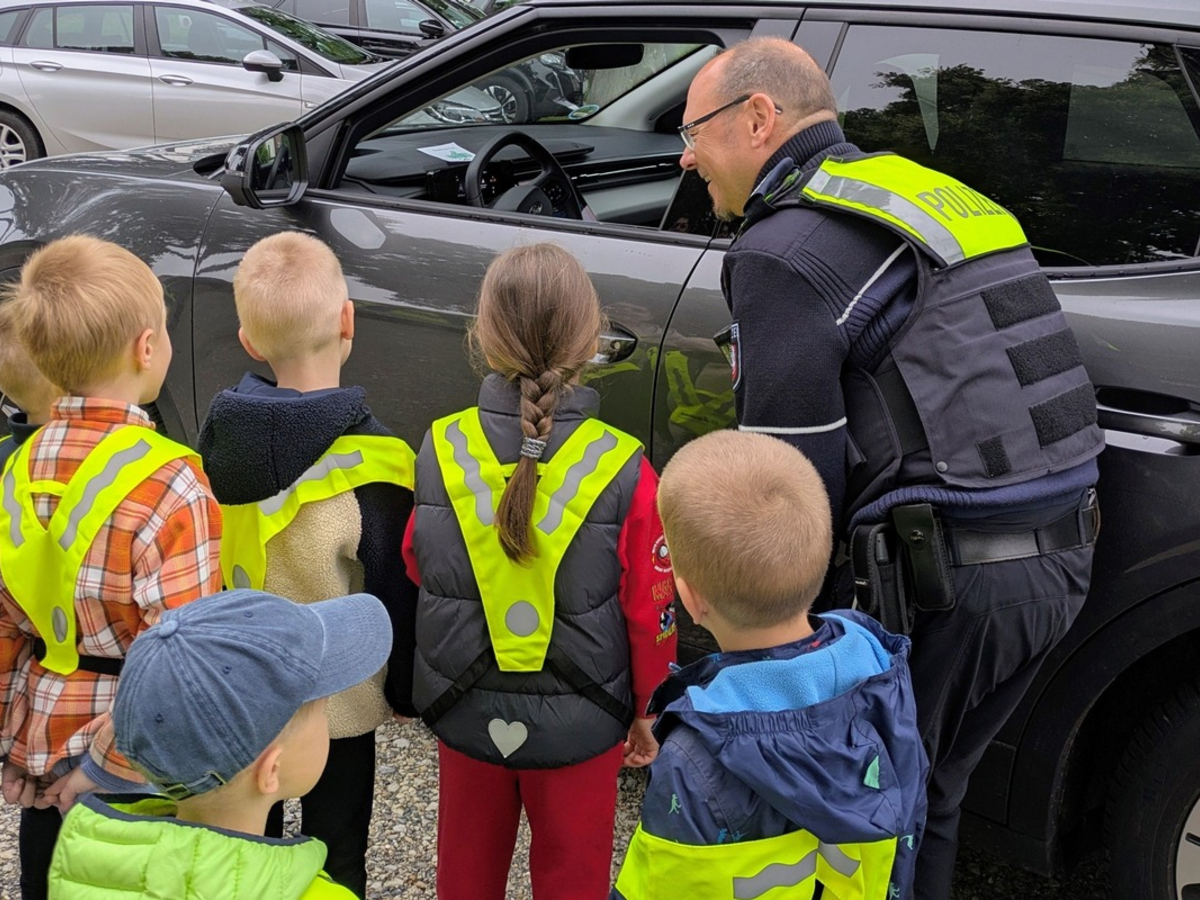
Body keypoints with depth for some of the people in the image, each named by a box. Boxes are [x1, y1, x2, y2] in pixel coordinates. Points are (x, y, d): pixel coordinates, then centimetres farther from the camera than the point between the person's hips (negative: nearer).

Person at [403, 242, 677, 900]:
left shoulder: (439, 451, -14)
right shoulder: (624, 472, -20)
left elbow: (417, 570, 1)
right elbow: (651, 612, -10)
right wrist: (645, 710, 5)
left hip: (465, 715, 2)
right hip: (580, 724, -2)